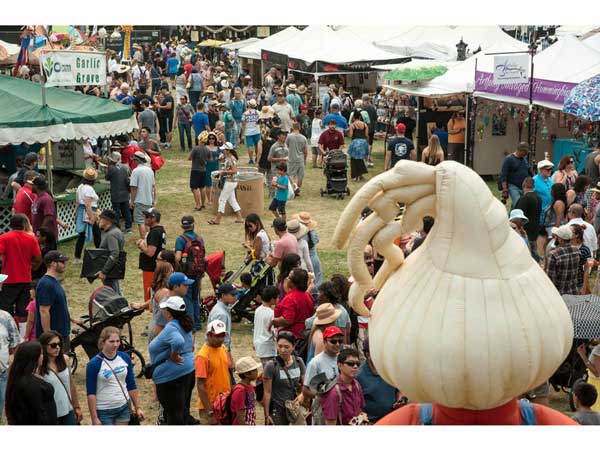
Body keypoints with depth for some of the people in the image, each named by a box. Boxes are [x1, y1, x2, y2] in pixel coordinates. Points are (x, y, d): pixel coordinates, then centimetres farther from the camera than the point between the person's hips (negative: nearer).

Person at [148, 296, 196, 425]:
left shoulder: (170, 328, -22)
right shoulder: (184, 325, 7)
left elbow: (178, 342, -41)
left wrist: (174, 356, -27)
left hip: (172, 377, -10)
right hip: (189, 371, 10)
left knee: (174, 415, 1)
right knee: (183, 410, 22)